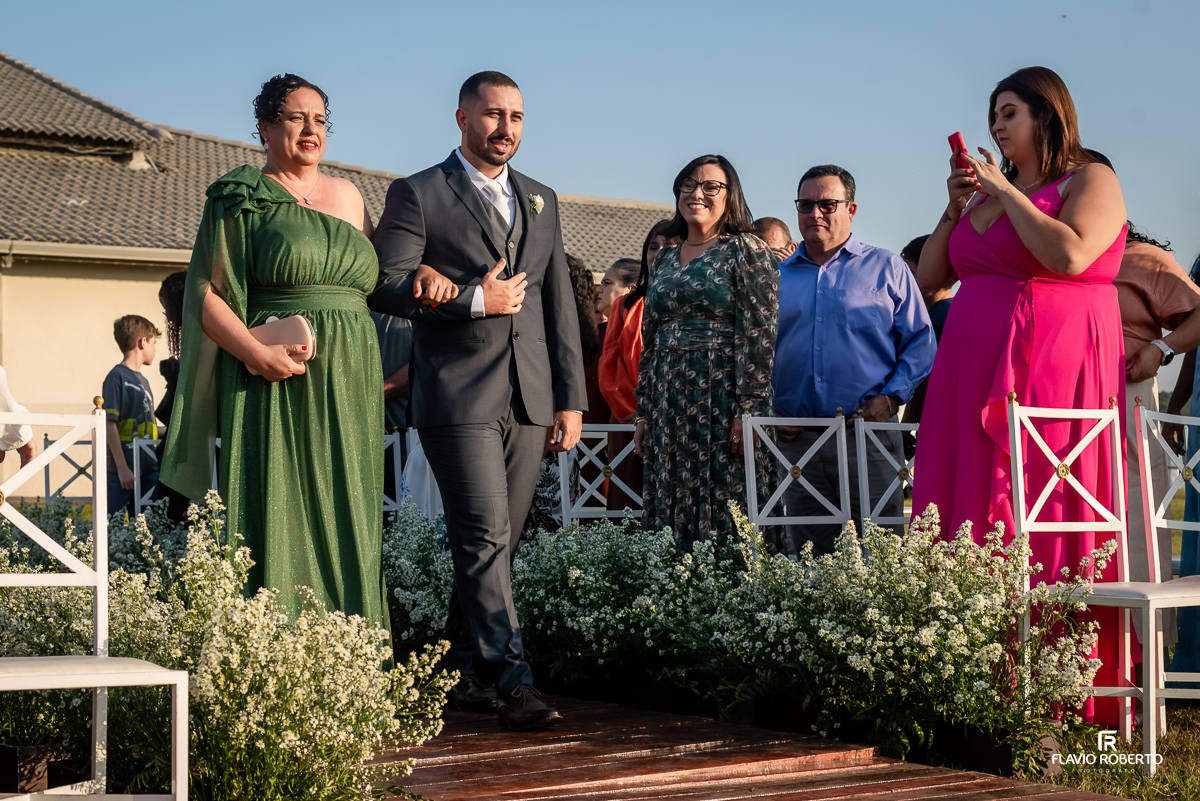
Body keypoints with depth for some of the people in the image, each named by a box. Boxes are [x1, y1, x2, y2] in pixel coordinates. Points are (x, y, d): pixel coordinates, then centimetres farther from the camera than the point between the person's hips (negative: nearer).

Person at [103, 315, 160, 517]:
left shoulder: (142, 380, 18)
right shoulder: (117, 376, -6)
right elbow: (110, 423, -12)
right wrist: (122, 467, -16)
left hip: (149, 470, 8)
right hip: (124, 471, -8)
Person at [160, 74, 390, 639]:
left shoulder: (347, 195, 18)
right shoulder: (240, 199, 2)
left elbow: (377, 282, 23)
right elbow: (207, 295, -5)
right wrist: (257, 354, -19)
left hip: (348, 386, 5)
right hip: (273, 379, -5)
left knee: (346, 521, 3)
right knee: (276, 514, -7)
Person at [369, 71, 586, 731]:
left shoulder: (541, 200, 19)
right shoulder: (417, 195, 2)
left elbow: (559, 303, 17)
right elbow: (386, 285, -8)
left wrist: (572, 398, 11)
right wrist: (475, 301, -13)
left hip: (529, 400, 5)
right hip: (458, 398, -5)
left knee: (495, 545, 8)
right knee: (484, 538, -13)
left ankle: (459, 674, 20)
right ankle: (513, 683, -14)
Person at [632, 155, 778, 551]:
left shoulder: (746, 251, -1)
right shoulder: (666, 259, 17)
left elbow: (760, 333, -9)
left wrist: (750, 409, -18)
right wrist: (644, 414, 14)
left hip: (721, 395, -6)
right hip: (668, 397, 6)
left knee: (725, 516, -8)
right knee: (672, 513, 4)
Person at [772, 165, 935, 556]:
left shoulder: (886, 268, 9)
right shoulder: (777, 277, 15)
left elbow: (921, 341, 5)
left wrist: (891, 396, -8)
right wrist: (768, 410, 2)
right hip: (796, 440, 3)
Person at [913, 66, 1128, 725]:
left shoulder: (1090, 181, 1)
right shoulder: (988, 189, 19)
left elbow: (1069, 256, -19)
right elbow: (929, 278, 18)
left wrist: (1006, 193, -10)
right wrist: (956, 207, 7)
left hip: (1053, 367, -7)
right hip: (973, 369, 7)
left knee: (1044, 515, -9)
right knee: (969, 509, 1)